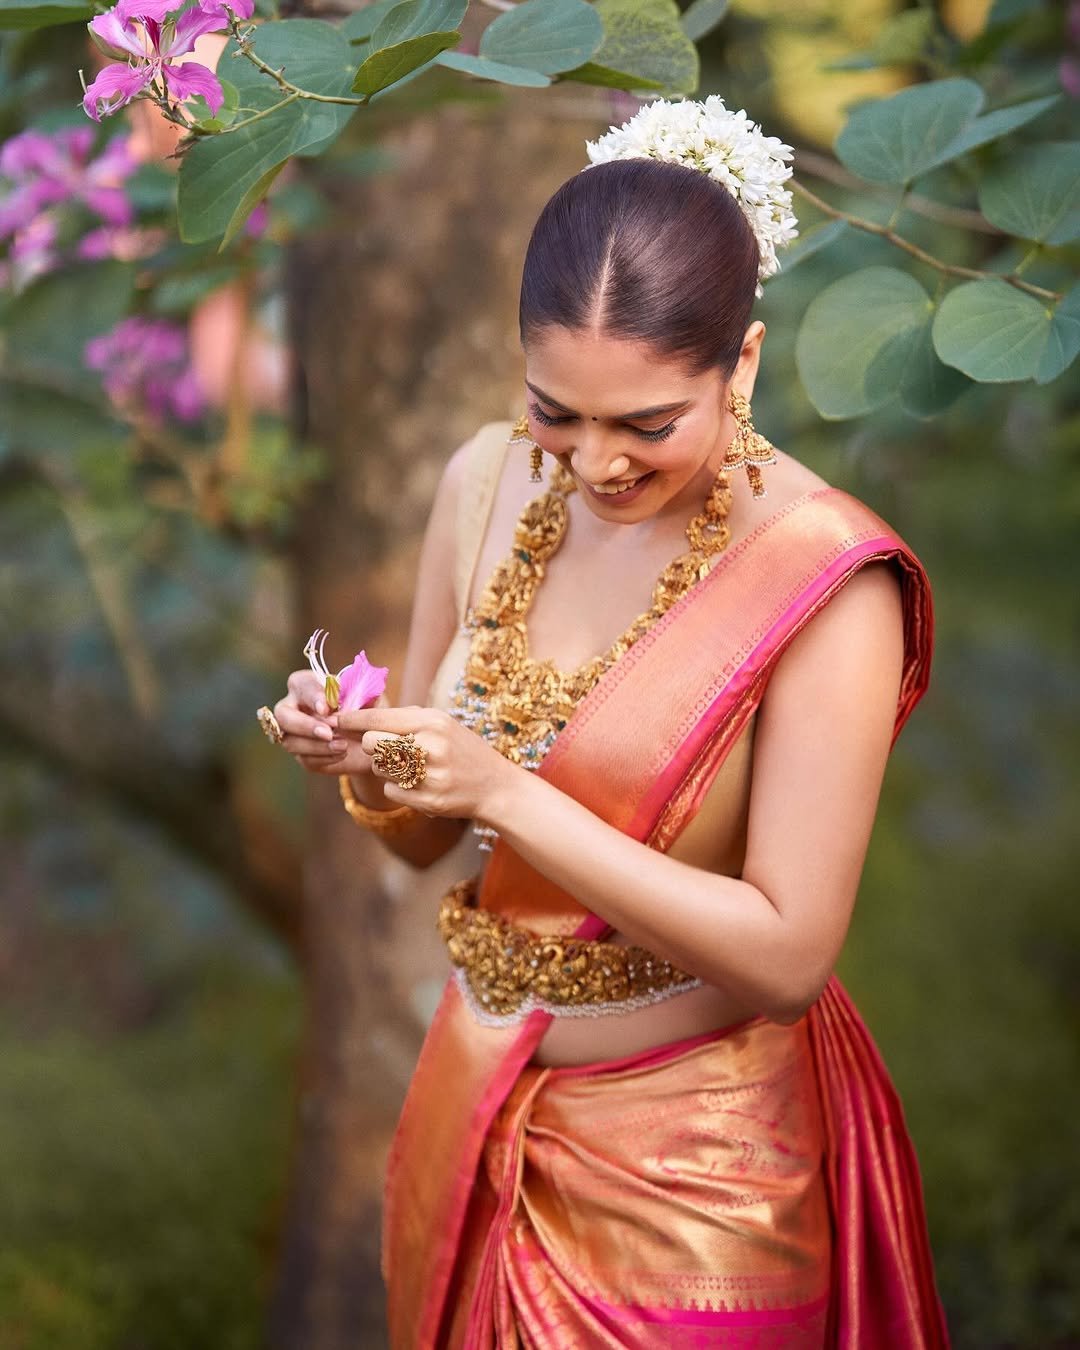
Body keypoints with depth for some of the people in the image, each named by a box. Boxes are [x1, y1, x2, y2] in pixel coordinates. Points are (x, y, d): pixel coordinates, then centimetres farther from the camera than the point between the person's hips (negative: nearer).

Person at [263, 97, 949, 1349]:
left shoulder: (825, 581, -21)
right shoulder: (488, 481, -5)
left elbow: (787, 957, -22)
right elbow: (425, 830, 5)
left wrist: (505, 791, -28)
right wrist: (358, 760, -18)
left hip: (685, 1166, -5)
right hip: (475, 1104, 5)